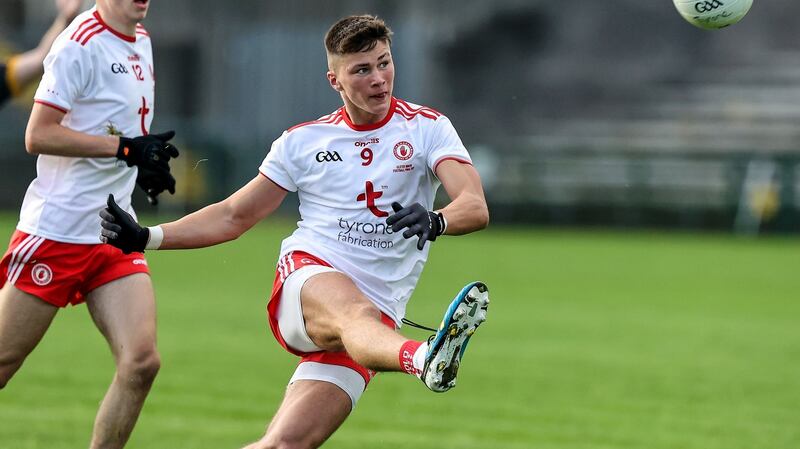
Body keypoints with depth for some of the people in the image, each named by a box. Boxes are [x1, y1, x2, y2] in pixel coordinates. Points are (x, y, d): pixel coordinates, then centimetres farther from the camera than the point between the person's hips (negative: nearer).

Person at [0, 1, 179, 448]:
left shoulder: (142, 43, 13)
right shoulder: (82, 43, -13)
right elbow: (38, 135, -18)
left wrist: (148, 162, 9)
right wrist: (126, 148, -21)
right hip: (56, 231, -7)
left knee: (142, 362, -9)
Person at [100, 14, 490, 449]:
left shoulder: (426, 127, 6)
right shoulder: (303, 140, 12)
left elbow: (475, 208, -9)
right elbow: (233, 217, 20)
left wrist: (435, 221, -32)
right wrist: (146, 237, 11)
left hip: (377, 317, 0)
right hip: (306, 276, 1)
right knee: (354, 311, -40)